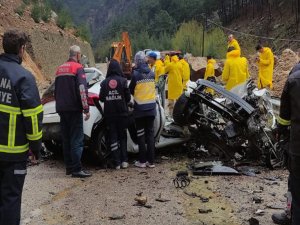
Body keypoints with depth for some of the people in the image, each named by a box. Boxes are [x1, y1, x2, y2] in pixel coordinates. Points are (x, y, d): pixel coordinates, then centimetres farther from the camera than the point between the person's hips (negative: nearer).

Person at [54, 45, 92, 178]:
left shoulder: (60, 69, 18)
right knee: (77, 140, -7)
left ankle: (69, 167, 15)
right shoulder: (78, 67, -6)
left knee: (66, 139, 11)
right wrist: (86, 109, -16)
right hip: (74, 109, -8)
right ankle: (76, 169, -9)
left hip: (61, 109, 8)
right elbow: (82, 89, -16)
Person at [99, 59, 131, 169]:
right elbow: (128, 97, -3)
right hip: (122, 112, -1)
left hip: (109, 114, 1)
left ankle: (117, 162, 3)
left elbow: (101, 98, 2)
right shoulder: (123, 81, -5)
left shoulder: (104, 82, -1)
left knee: (113, 137, 5)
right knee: (122, 136, 12)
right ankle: (124, 161, 6)